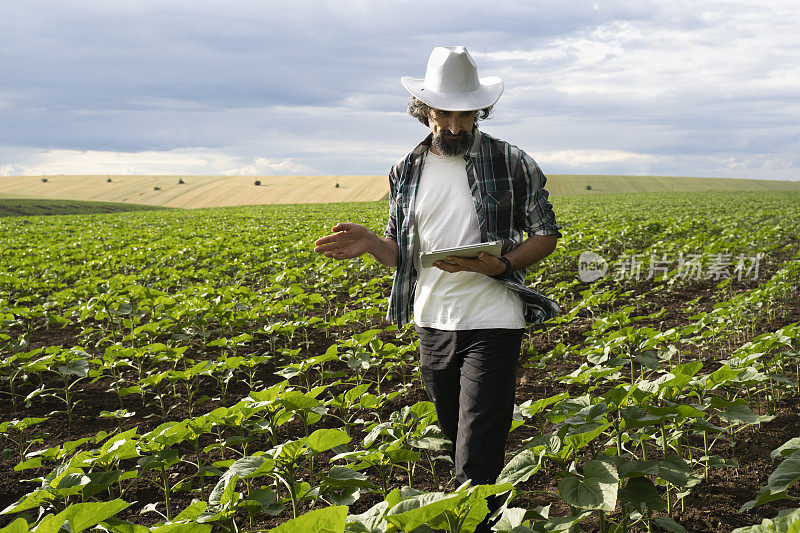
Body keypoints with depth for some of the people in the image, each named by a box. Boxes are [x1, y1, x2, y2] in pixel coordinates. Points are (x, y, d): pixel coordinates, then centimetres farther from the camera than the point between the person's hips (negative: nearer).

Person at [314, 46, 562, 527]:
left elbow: (547, 235, 1)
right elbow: (401, 252, 12)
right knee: (456, 437, 19)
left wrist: (500, 265, -18)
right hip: (432, 325, 5)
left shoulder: (514, 165, -5)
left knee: (476, 462, -9)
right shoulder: (407, 172, 7)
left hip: (491, 324, -5)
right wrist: (370, 243, -12)